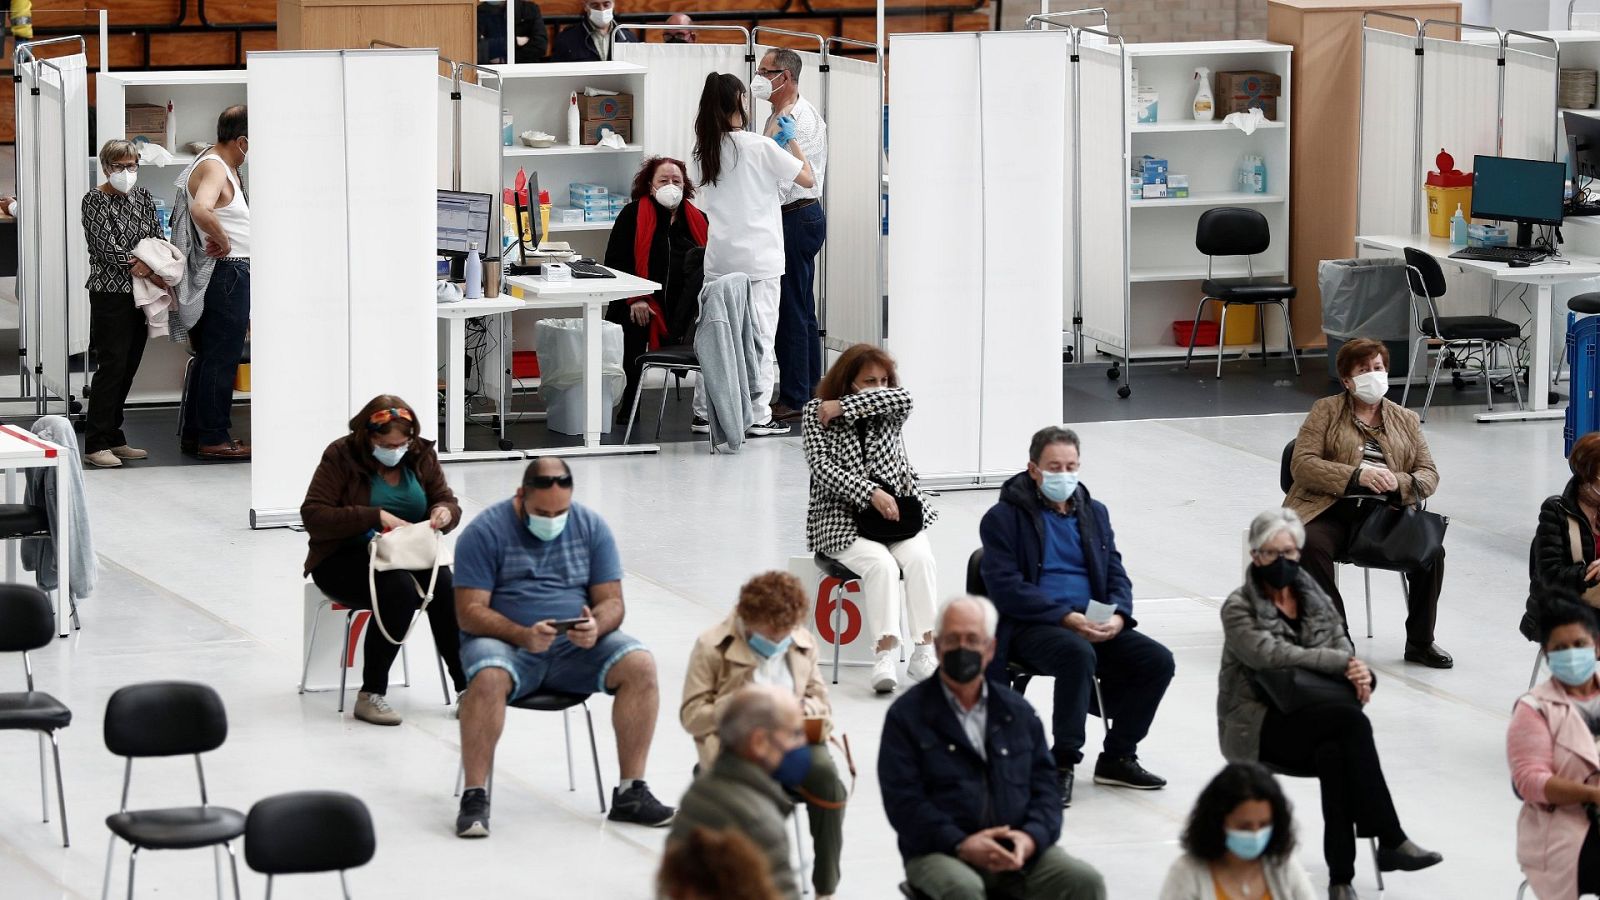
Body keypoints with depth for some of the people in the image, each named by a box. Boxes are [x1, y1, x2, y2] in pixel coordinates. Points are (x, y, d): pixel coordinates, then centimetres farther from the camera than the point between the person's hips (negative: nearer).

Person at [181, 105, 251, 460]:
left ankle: (195, 433, 22)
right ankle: (213, 438, -3)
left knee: (209, 357, 15)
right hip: (227, 271, -11)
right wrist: (222, 242, -22)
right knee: (221, 359, -6)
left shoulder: (223, 166, 16)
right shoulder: (214, 169, -17)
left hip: (231, 274, 11)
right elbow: (201, 210, -37)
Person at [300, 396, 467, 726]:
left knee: (446, 588, -29)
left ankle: (466, 687, -23)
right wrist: (375, 517, -25)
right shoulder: (341, 456, -9)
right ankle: (370, 695, -27)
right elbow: (312, 516, -16)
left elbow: (448, 502, 12)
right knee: (400, 590, -35)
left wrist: (444, 512, -15)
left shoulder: (421, 456, 5)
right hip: (346, 559, -4)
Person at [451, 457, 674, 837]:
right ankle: (474, 797, -28)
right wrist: (522, 635, -27)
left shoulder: (591, 526, 7)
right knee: (488, 678, -38)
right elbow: (469, 611, -10)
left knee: (639, 666, -23)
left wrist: (596, 627, -19)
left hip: (576, 648, 3)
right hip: (505, 642, -3)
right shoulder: (486, 532, -5)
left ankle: (631, 792, -17)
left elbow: (612, 602, 6)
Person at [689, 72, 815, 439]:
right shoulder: (760, 147, -10)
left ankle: (704, 413, 9)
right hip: (758, 258, -5)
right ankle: (758, 416, 1)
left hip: (719, 258, 5)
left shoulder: (706, 150, 6)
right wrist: (792, 143, 12)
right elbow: (807, 178, -2)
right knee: (760, 337, 1)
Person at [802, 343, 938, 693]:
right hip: (843, 517, -3)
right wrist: (871, 493, -22)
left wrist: (843, 407, -15)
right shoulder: (816, 414, 2)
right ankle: (886, 656, -35)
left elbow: (903, 399, -15)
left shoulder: (888, 413, 10)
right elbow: (824, 469, -11)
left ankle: (924, 654, -27)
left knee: (920, 558, -26)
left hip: (897, 510, 3)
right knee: (881, 563, -31)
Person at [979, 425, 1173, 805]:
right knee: (1079, 654, -38)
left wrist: (1117, 615, -9)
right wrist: (1065, 617, -21)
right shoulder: (1004, 517, -1)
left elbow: (1116, 573, 14)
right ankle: (1063, 763, -27)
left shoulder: (1093, 513, 18)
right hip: (1030, 627, -6)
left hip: (1092, 623, 6)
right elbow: (1006, 587, -11)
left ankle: (1117, 758, -2)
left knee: (1158, 660, -15)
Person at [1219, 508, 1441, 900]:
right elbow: (1272, 655, -21)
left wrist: (1361, 675, -18)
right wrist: (1341, 662, -24)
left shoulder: (1314, 599, 14)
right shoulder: (1239, 608, -3)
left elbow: (1345, 655, 7)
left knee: (1334, 753, -34)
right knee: (1350, 719, -32)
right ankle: (1390, 841, -31)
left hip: (1312, 720, 5)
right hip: (1256, 728, -5)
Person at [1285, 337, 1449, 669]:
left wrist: (1398, 482, -11)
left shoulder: (1406, 420, 20)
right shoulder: (1326, 411, 10)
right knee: (1310, 545, -35)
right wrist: (1357, 475, -16)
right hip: (1330, 511, -2)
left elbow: (1429, 476, 13)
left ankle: (1419, 641, -7)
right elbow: (1302, 463, -3)